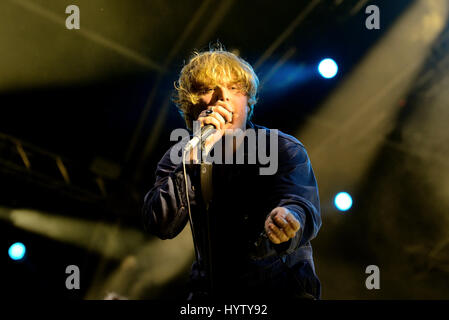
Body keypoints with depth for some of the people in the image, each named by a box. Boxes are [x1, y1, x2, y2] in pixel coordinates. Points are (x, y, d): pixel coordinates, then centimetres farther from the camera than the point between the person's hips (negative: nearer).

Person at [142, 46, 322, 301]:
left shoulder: (286, 149, -4)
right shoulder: (180, 157, 1)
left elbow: (300, 203, -21)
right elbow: (160, 225, -13)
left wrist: (285, 219, -44)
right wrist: (199, 153, -21)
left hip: (284, 289, 0)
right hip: (211, 291, 0)